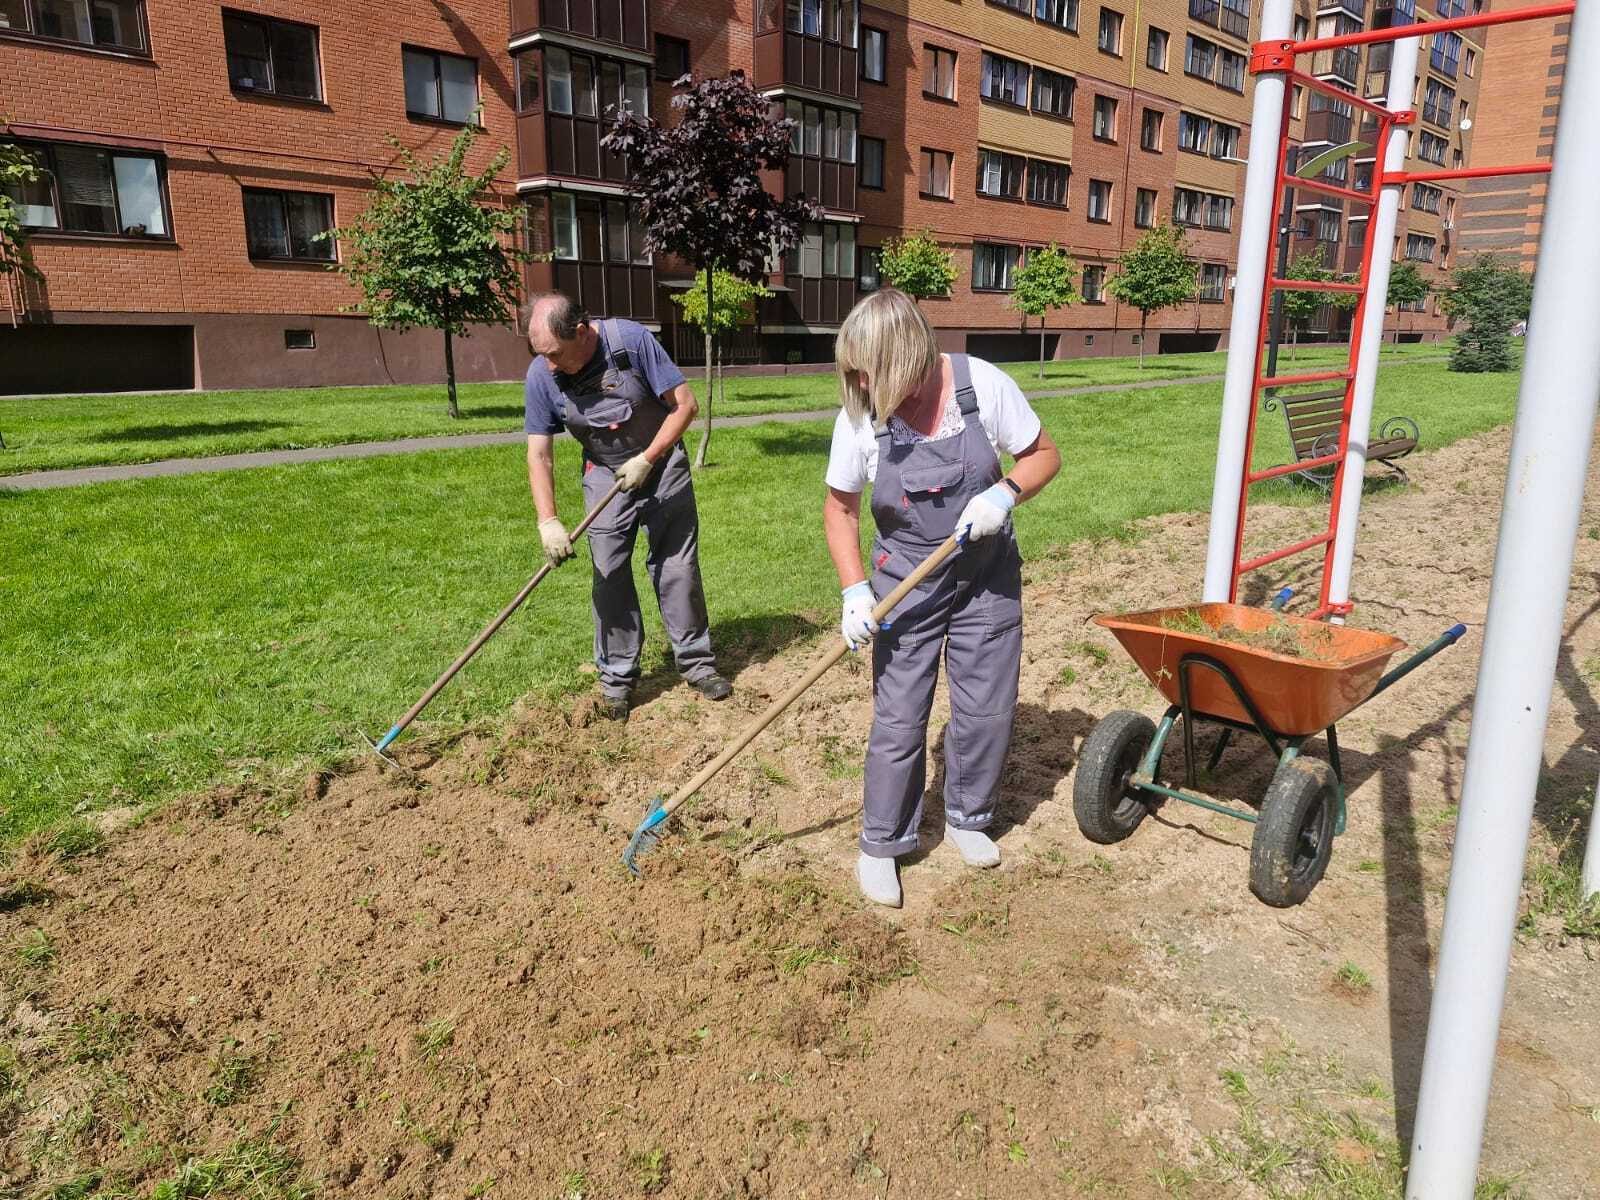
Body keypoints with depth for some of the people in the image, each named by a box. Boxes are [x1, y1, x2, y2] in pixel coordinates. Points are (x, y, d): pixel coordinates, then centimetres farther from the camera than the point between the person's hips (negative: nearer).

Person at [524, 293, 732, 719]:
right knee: (609, 575, 0)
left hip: (661, 460, -2)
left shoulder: (632, 340, -23)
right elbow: (539, 454, -11)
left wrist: (646, 461, -20)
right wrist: (548, 521, -20)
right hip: (605, 474, 2)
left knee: (678, 565, 2)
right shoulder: (541, 374, -14)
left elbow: (684, 404, -17)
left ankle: (695, 660, 15)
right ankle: (617, 675, 11)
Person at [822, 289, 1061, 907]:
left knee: (986, 710, 10)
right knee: (898, 718, 0)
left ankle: (966, 817, 34)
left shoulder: (984, 385, -18)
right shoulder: (859, 416, -16)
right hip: (905, 583, -1)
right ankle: (882, 844, 19)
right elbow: (840, 509, -4)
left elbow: (1044, 454, -4)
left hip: (988, 576, 1)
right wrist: (854, 590, -14)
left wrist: (1004, 493, -24)